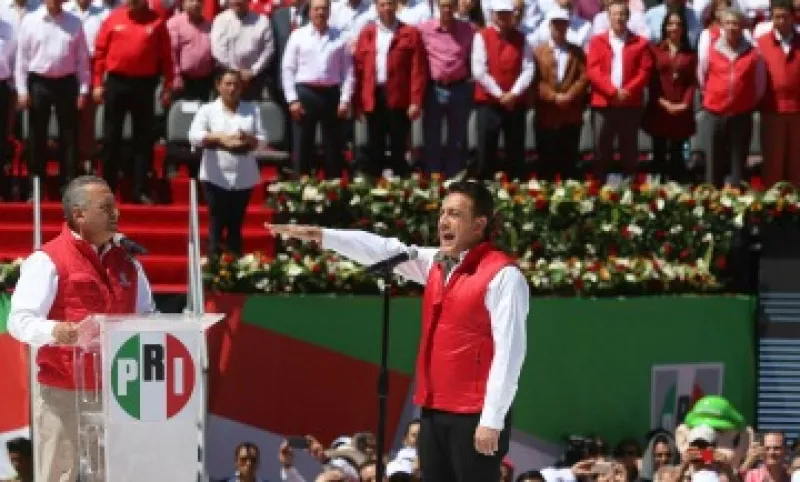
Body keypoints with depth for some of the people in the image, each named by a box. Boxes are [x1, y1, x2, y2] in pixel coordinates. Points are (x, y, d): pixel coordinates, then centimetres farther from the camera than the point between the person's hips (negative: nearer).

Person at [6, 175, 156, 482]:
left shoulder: (127, 263, 16)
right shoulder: (47, 261, -6)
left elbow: (147, 316, 26)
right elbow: (20, 320, -14)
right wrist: (55, 332, -33)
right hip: (62, 392, -6)